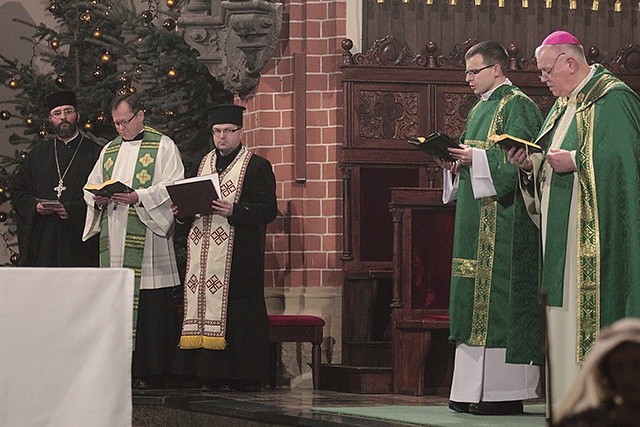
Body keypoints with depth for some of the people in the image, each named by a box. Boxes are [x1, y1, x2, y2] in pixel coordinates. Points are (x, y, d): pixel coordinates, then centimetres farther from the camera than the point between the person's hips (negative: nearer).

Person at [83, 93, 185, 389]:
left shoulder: (163, 146, 3)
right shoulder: (110, 150, 21)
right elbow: (90, 187, 22)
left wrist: (139, 196, -20)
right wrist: (97, 198, -2)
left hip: (148, 243, -5)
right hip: (115, 241, 5)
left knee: (151, 307, -7)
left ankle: (150, 372, -4)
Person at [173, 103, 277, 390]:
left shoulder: (257, 167, -1)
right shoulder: (205, 164, 19)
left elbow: (268, 210, -9)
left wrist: (234, 211, -22)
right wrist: (183, 209, 3)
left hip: (239, 258, -6)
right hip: (204, 256, 6)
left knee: (239, 316, -7)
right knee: (206, 311, 3)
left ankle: (244, 376, -3)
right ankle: (211, 375, 7)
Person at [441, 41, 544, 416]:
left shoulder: (517, 106, -7)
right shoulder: (479, 110, 20)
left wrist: (476, 157, -21)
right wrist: (455, 163, 5)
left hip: (504, 219, -10)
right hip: (476, 222, 10)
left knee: (499, 299, -11)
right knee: (476, 299, 7)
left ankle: (505, 391, -10)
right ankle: (473, 389, 8)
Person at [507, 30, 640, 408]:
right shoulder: (563, 105, 20)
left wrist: (574, 161, -18)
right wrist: (532, 163, 4)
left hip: (592, 228, -9)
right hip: (561, 230, 9)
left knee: (591, 306, -11)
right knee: (564, 309, 6)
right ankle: (568, 396, 8)